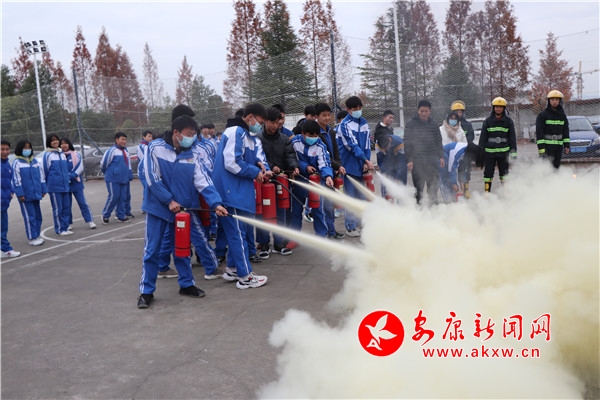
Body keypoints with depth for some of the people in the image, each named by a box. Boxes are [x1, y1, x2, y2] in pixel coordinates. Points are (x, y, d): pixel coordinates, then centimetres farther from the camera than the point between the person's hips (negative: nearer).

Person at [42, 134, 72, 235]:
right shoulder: (47, 155, -3)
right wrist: (47, 185, 3)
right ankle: (59, 229, 7)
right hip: (54, 186, -5)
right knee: (57, 209, -1)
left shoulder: (62, 153, 14)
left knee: (66, 207, 5)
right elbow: (45, 170, 0)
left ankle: (65, 227, 14)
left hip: (65, 185, 5)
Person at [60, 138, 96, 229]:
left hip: (76, 183, -1)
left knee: (82, 202, 0)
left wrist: (73, 175, -16)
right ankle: (68, 223, 18)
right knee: (67, 205, 8)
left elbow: (80, 167, -5)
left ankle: (90, 221, 4)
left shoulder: (76, 154, 0)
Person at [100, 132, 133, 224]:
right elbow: (103, 164, -9)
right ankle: (105, 215, 9)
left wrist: (129, 175, 13)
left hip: (124, 179, 7)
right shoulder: (112, 150, -11)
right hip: (113, 179, -7)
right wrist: (109, 173, 7)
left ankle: (121, 216, 17)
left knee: (123, 198, 8)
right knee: (113, 197, -7)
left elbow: (128, 165, 19)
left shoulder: (125, 151, 13)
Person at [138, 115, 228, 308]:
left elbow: (202, 180, -10)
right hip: (158, 207, -3)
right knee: (152, 250, 4)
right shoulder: (155, 147, -12)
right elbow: (153, 179, -13)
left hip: (183, 208, 3)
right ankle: (146, 291, 16)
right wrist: (169, 201, -16)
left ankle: (186, 284, 28)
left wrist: (216, 203, -22)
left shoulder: (193, 153, -3)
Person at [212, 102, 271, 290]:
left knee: (237, 231, 16)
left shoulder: (250, 136, 17)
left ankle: (232, 269, 28)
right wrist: (255, 172, -13)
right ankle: (245, 276, 1)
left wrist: (262, 167, -6)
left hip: (241, 191, 10)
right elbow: (232, 163, -23)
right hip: (231, 191, -10)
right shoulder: (235, 132, -14)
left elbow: (257, 157, 16)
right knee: (238, 232, -5)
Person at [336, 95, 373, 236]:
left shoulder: (364, 123, 10)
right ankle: (351, 226, 5)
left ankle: (359, 222, 24)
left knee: (361, 195, 12)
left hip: (362, 165, 6)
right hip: (350, 165, -6)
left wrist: (366, 162, -4)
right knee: (351, 197, -2)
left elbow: (367, 143, 8)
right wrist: (366, 160, -20)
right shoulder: (345, 125, -9)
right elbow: (352, 145, -16)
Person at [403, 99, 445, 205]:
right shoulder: (411, 123, -2)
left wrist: (441, 156, 9)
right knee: (418, 186, 0)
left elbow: (438, 141, 17)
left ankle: (434, 202, 20)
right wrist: (409, 160, -10)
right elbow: (407, 143, -4)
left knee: (434, 184, 8)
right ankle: (418, 204, 10)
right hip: (417, 160, -4)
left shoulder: (433, 124, 10)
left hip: (432, 160, 4)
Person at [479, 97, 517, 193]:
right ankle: (487, 192, 7)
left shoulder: (508, 121, 6)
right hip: (489, 151, 0)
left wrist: (513, 152, 0)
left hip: (503, 151, 1)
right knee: (488, 173, 1)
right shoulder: (487, 121, 4)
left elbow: (512, 137, 7)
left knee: (504, 172, 7)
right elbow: (483, 137, 5)